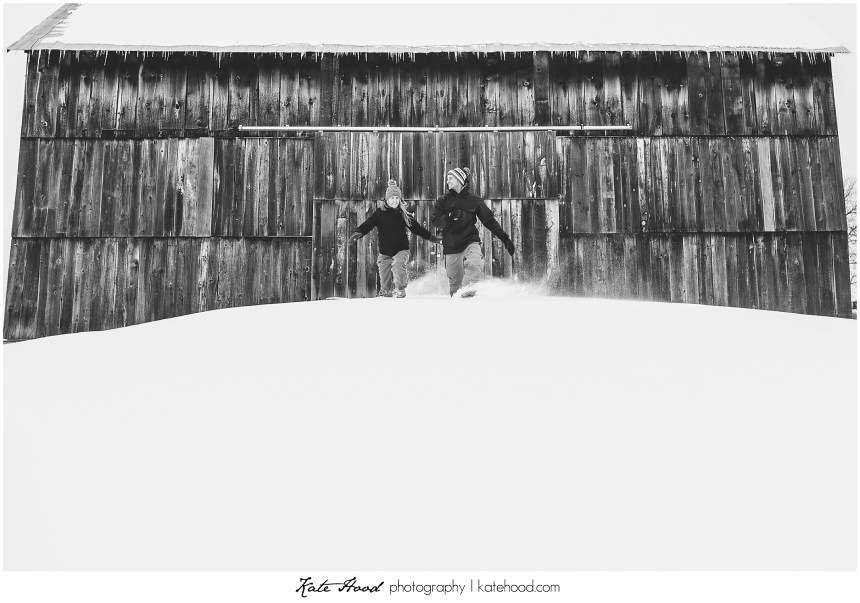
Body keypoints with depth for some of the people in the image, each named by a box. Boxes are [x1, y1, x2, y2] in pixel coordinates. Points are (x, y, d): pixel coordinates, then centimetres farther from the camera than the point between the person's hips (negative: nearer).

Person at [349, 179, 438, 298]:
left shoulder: (404, 215, 4)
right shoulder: (380, 213, -1)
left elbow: (417, 228, 14)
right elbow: (367, 224, -10)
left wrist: (430, 237, 11)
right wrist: (357, 233, -29)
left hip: (401, 249, 0)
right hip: (385, 252, 0)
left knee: (398, 264, -31)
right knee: (385, 281, 5)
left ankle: (400, 291, -19)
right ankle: (385, 294, 29)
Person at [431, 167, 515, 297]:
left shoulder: (474, 200, 5)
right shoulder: (443, 201, 8)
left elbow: (489, 220, 9)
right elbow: (435, 221, 2)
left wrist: (504, 238, 4)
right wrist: (449, 217, -19)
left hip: (470, 241, -2)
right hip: (451, 246, 2)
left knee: (474, 264, -31)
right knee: (455, 281, 4)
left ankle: (469, 289, -45)